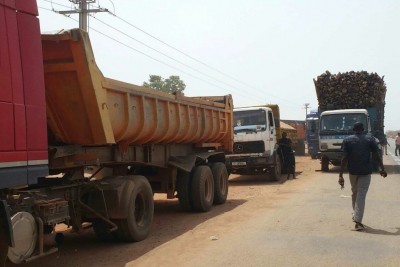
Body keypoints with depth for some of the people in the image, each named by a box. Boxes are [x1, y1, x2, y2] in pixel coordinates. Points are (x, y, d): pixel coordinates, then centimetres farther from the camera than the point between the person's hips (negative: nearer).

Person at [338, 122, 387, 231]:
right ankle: (358, 221, -10)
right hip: (366, 171, -1)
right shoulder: (370, 139, -1)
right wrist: (382, 169, 11)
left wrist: (341, 175, -9)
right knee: (361, 195, -2)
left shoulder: (347, 140, -2)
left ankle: (355, 215, 35)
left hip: (353, 170, 1)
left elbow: (344, 158, -9)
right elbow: (377, 156, -2)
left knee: (354, 192, 22)